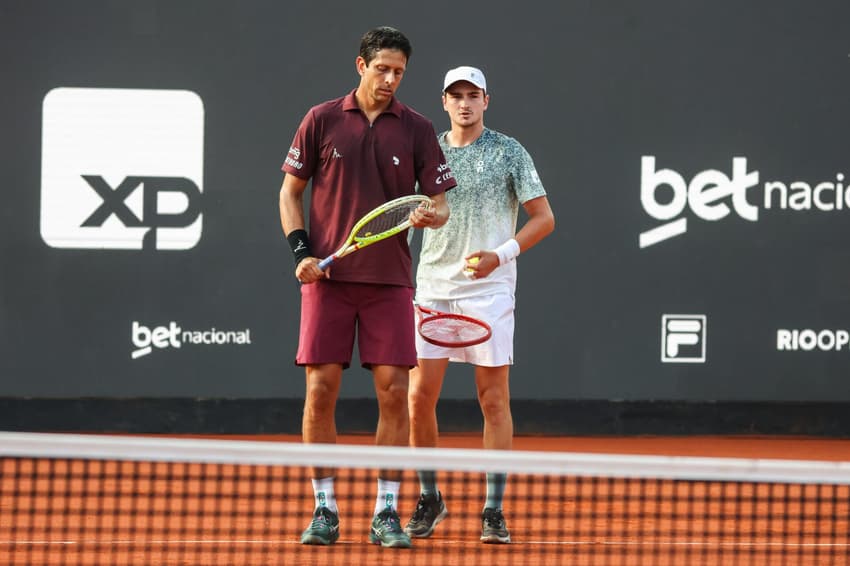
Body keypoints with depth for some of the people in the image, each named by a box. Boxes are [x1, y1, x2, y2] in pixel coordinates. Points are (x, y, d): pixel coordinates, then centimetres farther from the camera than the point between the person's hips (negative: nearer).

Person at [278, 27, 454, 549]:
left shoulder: (417, 129, 5)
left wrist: (431, 216, -18)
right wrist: (301, 251, -3)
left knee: (394, 390, -5)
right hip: (328, 276, 0)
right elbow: (291, 191, 10)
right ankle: (325, 511, 5)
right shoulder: (323, 120, 4)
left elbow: (440, 202, 6)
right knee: (321, 391, -4)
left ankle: (387, 512, 3)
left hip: (390, 280, 1)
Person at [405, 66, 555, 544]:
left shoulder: (508, 153, 1)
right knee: (419, 398, -2)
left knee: (494, 400, -2)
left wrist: (501, 254, -13)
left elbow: (544, 218, 0)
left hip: (488, 290, -3)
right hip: (434, 289, 3)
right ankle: (430, 500, 15)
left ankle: (494, 511, 2)